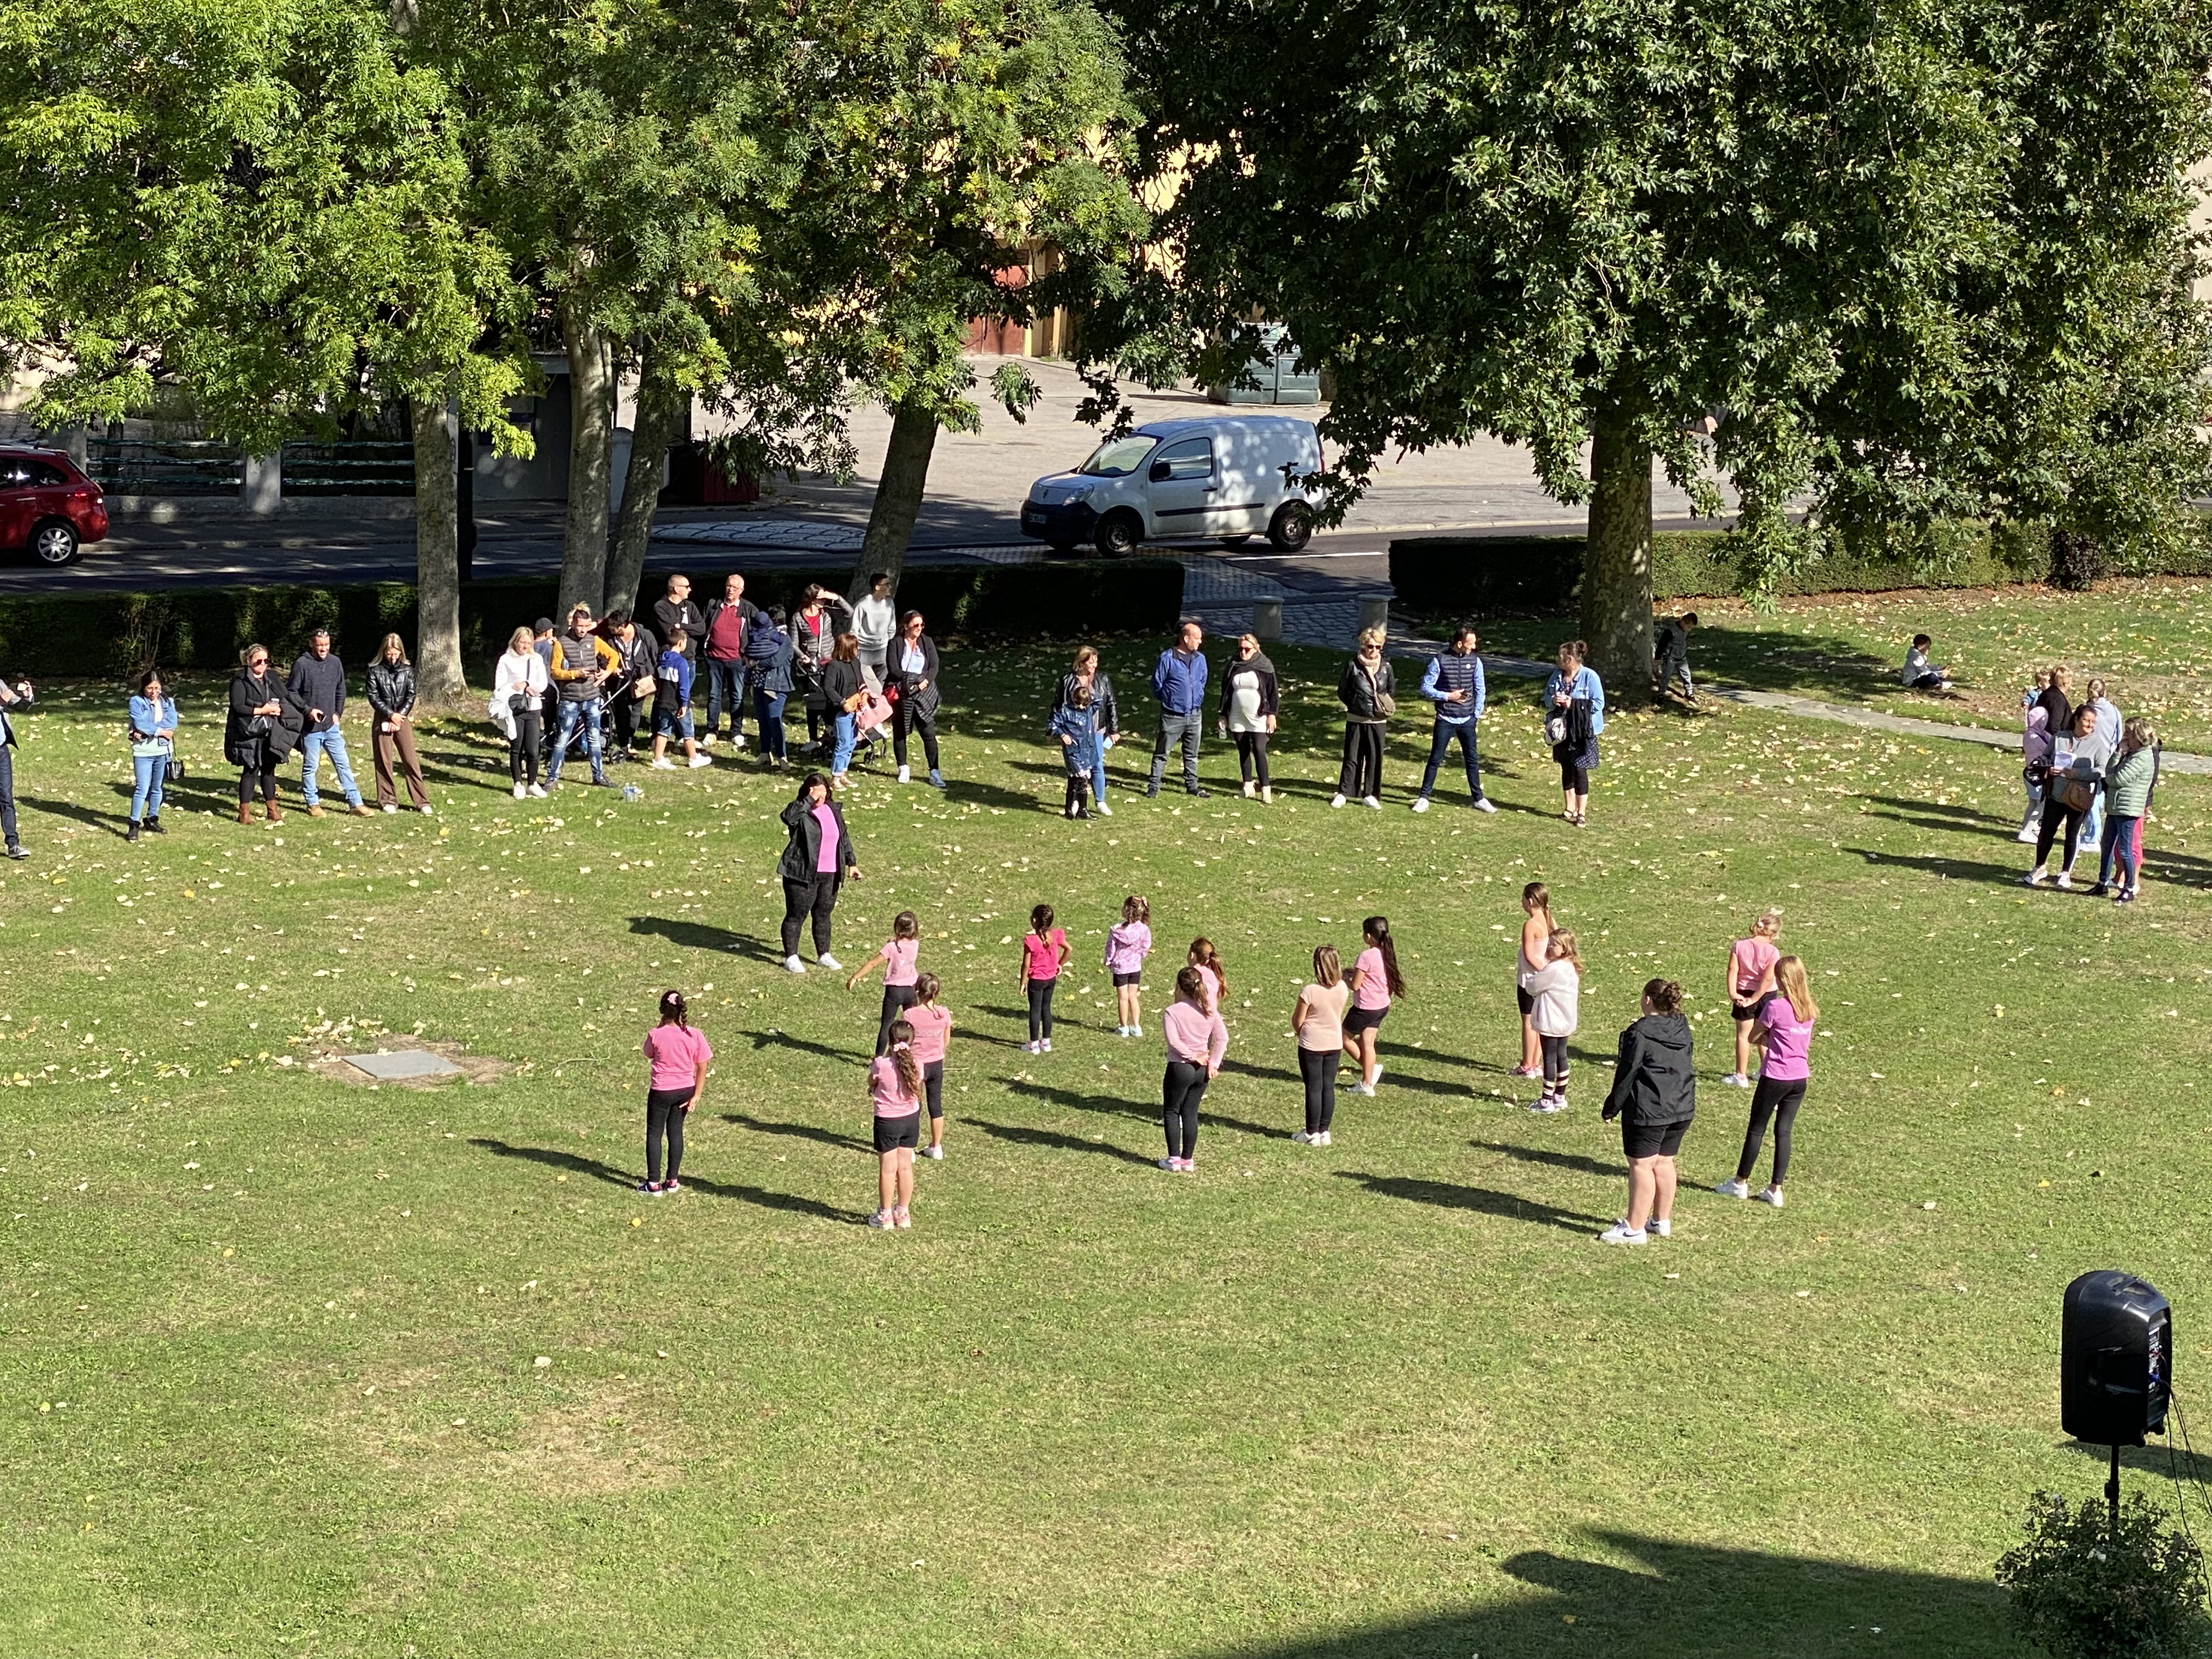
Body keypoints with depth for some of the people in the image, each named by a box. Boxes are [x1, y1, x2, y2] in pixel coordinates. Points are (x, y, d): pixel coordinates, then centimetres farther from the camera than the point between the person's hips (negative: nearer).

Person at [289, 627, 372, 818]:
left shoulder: (335, 663, 5)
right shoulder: (302, 665, -9)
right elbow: (291, 692, -6)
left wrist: (338, 713, 6)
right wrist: (308, 710, -15)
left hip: (331, 725, 4)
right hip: (310, 727, -4)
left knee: (343, 764, 4)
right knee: (310, 767, 7)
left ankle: (355, 803, 7)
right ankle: (313, 804, 18)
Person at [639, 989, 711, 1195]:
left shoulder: (655, 1035, -19)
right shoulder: (695, 1035, -13)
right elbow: (702, 1068, -7)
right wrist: (696, 1096, 0)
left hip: (661, 1092, -3)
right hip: (685, 1091, 3)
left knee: (654, 1134, 11)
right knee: (676, 1132, 18)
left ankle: (654, 1182, 12)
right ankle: (672, 1180, 23)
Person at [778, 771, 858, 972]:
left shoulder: (832, 810, 9)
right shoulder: (801, 812, -11)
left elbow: (843, 837, 19)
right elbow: (787, 816, -36)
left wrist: (851, 863, 18)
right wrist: (810, 800, -32)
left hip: (829, 875, 6)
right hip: (803, 874, -6)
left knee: (824, 915, 17)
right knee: (796, 916, 3)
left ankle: (824, 955, 29)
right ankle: (791, 957, 13)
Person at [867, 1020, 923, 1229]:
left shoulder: (881, 1064, -20)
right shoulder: (916, 1065, -11)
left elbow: (872, 1083, -1)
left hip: (887, 1120, -4)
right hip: (911, 1118, 4)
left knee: (888, 1169, 6)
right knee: (905, 1167, 14)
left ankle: (885, 1215, 14)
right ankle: (903, 1213, 24)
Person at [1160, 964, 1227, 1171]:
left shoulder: (1172, 1012, -12)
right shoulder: (1209, 1011, 2)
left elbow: (1174, 1041, -23)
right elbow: (1223, 1038, -3)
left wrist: (1192, 1056, -14)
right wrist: (1213, 1063, -4)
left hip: (1180, 1068, -5)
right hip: (1202, 1070, 5)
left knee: (1171, 1112, 11)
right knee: (1190, 1113, 14)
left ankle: (1174, 1159, 10)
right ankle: (1188, 1159, 18)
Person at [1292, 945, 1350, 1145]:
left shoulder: (1310, 992, -22)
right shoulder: (1343, 989, -7)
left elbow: (1297, 1021, -11)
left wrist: (1300, 1034, 9)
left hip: (1312, 1047, -5)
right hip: (1335, 1045, 5)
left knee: (1314, 1088, 3)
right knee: (1329, 1087, 11)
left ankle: (1312, 1133, 10)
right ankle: (1324, 1131, 17)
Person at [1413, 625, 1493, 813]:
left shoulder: (1475, 661, 0)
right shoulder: (1440, 660, -10)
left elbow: (1480, 690, 7)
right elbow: (1425, 688, -8)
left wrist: (1477, 714, 2)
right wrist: (1448, 696, -15)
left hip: (1467, 721, 3)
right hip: (1445, 720, -3)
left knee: (1472, 760, 10)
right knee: (1435, 759, 3)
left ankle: (1478, 798, 19)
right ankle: (1424, 798, 11)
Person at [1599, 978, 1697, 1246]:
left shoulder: (1640, 1033, -15)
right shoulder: (1682, 1029, 6)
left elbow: (1627, 1074, -12)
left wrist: (1612, 1108, -2)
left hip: (1648, 1112, -7)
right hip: (1682, 1109, 7)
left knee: (1641, 1166, -2)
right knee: (1664, 1163, 17)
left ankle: (1634, 1228, 1)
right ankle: (1662, 1221, 26)